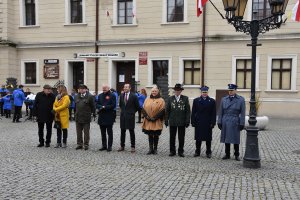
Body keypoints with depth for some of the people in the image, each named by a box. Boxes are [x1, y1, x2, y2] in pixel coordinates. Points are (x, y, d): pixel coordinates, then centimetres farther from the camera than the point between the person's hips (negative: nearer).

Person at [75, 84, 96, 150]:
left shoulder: (90, 96, -5)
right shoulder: (77, 96, 11)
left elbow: (93, 106, -2)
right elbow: (75, 106, 18)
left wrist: (93, 113, -2)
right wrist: (75, 114, 15)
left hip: (86, 118, -5)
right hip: (78, 117, 5)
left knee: (86, 132, 3)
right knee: (79, 132, 11)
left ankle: (86, 144, 13)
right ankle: (79, 144, 21)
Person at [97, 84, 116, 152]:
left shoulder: (112, 96, -4)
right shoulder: (100, 95, 14)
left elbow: (113, 105, -12)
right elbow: (97, 104, 11)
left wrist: (104, 107, -15)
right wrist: (101, 107, -10)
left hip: (109, 117, -5)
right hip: (101, 116, 5)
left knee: (109, 133, 2)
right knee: (103, 133, 10)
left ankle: (109, 146, 8)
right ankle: (104, 146, 19)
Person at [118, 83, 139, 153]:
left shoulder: (134, 96, -7)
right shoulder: (121, 96, 7)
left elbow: (137, 106, 0)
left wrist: (133, 112, 4)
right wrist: (123, 110, 14)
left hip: (130, 116, -4)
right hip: (123, 116, 5)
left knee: (131, 132, 2)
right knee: (122, 132, 9)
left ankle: (133, 146, 9)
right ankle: (122, 146, 18)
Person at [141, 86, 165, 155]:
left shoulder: (161, 100, 0)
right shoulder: (147, 99, 10)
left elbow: (162, 111, -7)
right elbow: (143, 109, 7)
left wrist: (155, 118, -14)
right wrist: (147, 116, -8)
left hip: (157, 122, -3)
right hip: (148, 121, 3)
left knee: (156, 136, 5)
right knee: (150, 135, 7)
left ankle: (155, 149, 15)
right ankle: (150, 149, 13)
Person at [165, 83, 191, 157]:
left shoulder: (185, 98, 1)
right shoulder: (170, 99, 5)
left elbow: (188, 111, -1)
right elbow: (167, 110, 6)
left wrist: (187, 121, -6)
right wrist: (166, 120, 1)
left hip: (182, 122, -1)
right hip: (172, 122, 1)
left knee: (181, 138, 6)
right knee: (172, 137, 8)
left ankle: (180, 151, 17)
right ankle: (172, 151, 18)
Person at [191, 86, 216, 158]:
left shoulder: (212, 101, 3)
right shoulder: (196, 100, 5)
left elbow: (213, 113, 1)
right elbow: (193, 112, 4)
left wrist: (213, 123, -6)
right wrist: (193, 122, -2)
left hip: (208, 124, 0)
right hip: (198, 123, 1)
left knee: (208, 139, 6)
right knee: (198, 138, 7)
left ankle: (208, 152, 16)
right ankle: (197, 152, 17)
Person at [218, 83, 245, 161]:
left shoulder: (241, 99, -2)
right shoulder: (224, 99, 5)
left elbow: (242, 113, -3)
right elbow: (220, 112, 6)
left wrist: (242, 124, -7)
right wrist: (219, 122, 2)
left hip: (235, 122, -2)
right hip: (225, 123, 2)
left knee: (236, 140, 5)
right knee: (226, 139, 8)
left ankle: (237, 155, 18)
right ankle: (227, 155, 19)